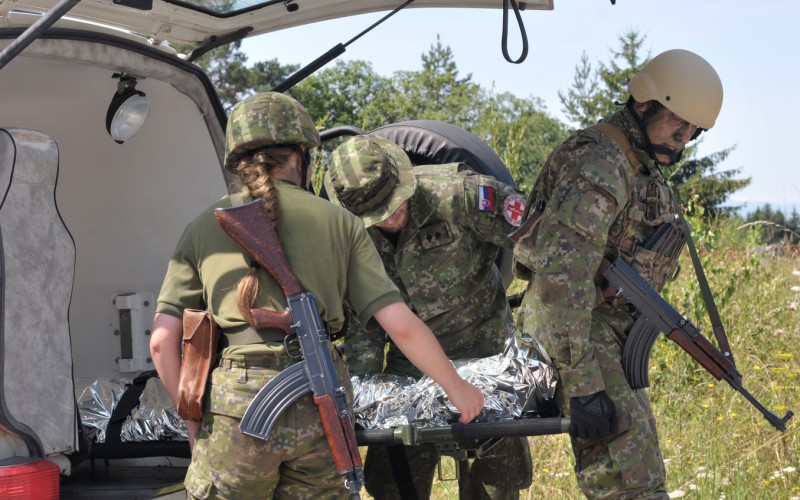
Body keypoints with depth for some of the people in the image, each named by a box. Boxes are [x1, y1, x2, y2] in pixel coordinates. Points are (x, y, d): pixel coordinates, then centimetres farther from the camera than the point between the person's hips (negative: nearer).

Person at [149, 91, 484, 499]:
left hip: (237, 406, -1)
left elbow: (162, 341, 6)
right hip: (320, 408, 1)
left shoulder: (204, 228, 11)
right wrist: (456, 387, 16)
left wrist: (193, 420, 18)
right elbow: (401, 325, 3)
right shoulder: (338, 222, 9)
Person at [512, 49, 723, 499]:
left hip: (614, 325, 11)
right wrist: (582, 382, -32)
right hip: (575, 326, -11)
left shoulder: (642, 162, 13)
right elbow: (561, 271, -29)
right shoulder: (598, 163, -21)